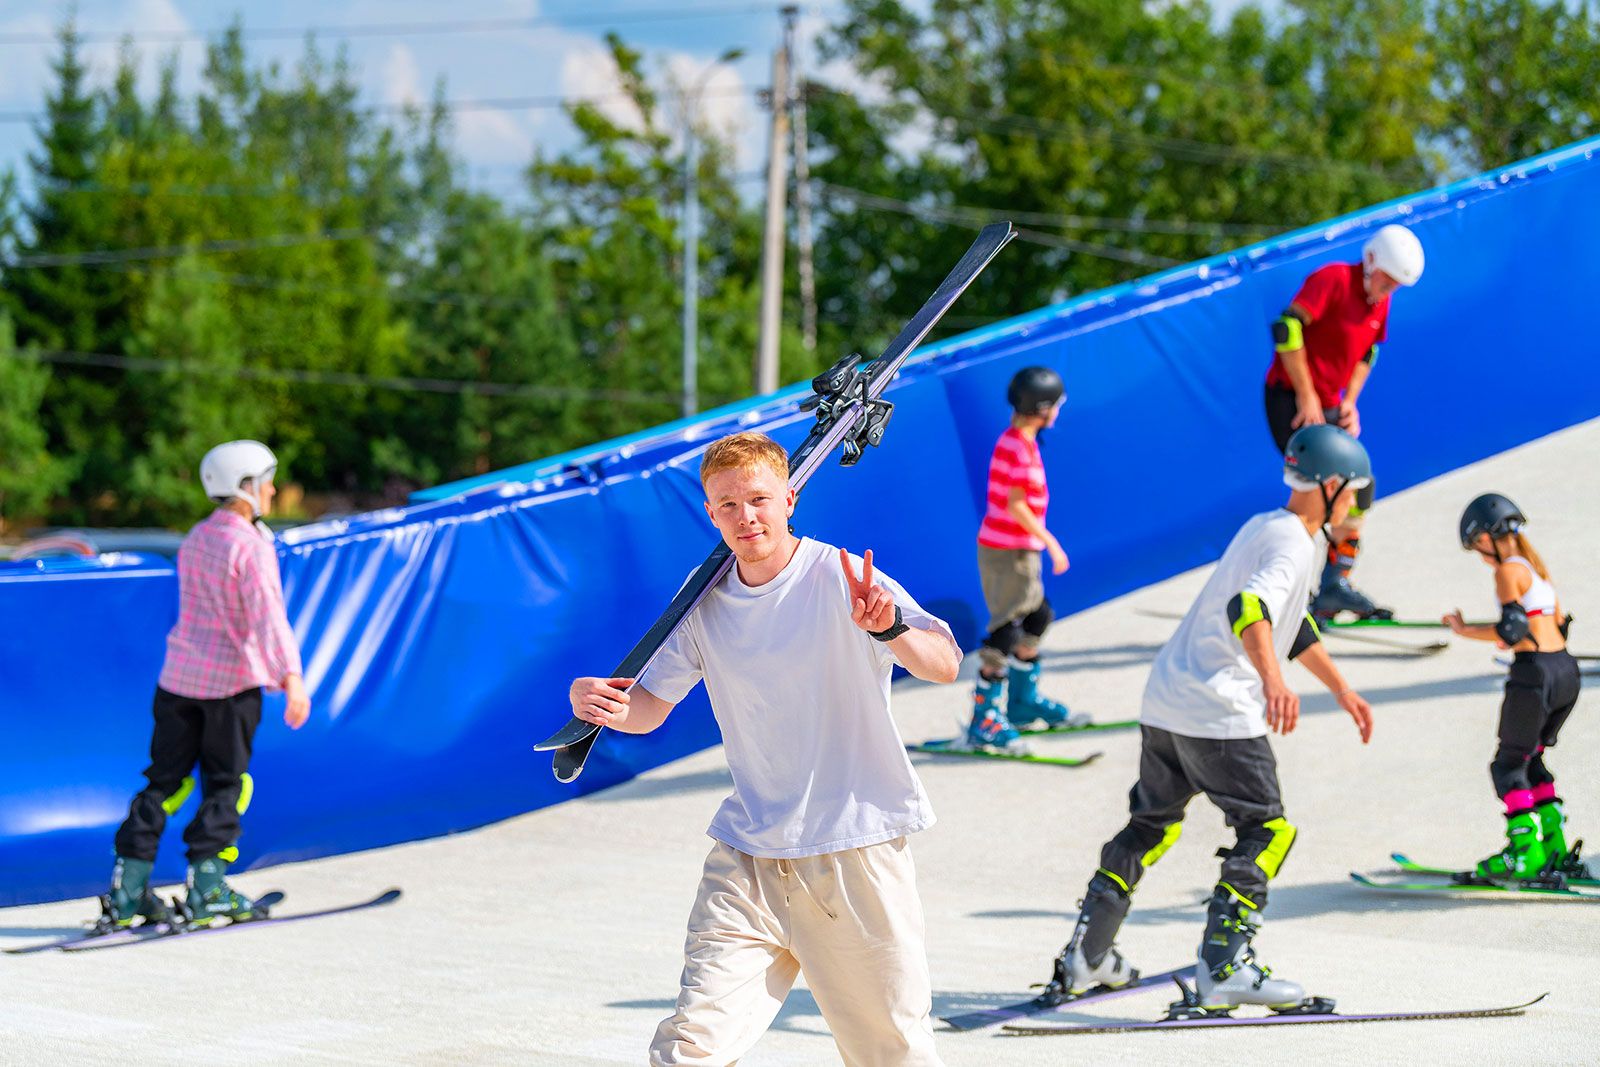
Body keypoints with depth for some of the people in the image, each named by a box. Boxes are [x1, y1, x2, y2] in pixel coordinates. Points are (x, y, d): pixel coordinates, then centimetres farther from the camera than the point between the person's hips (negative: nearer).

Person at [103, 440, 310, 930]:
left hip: (180, 674, 6)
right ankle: (206, 890, 3)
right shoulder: (251, 546, -14)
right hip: (233, 679, -6)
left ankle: (126, 889, 8)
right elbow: (268, 615, -25)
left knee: (166, 780, 10)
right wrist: (291, 678, -33)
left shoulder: (196, 538, 10)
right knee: (225, 785, 5)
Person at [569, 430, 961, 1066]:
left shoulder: (841, 579, -10)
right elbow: (649, 707, 12)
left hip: (857, 852, -3)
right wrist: (605, 708, -12)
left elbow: (945, 666, -20)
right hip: (749, 856, 3)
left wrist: (891, 628, -42)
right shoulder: (705, 602, 5)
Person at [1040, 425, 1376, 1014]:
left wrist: (1341, 689, 38)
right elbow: (1249, 609, -32)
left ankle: (1084, 959, 22)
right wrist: (1273, 680, -48)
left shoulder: (1260, 527, 19)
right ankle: (1222, 970, -9)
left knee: (1151, 825, 20)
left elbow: (1294, 622, 32)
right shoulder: (1293, 544, -12)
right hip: (1220, 714, -9)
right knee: (1268, 830, -1)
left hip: (1164, 701, 9)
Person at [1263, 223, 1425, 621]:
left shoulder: (1379, 302, 10)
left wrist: (1349, 401, 8)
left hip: (1328, 406, 9)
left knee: (1360, 490, 6)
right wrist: (1306, 396, -21)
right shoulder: (1334, 279, -15)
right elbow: (1287, 329, -24)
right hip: (1291, 399, -9)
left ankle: (1335, 584, 12)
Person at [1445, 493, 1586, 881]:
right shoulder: (1536, 566, 17)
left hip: (1535, 672, -9)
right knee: (1530, 760, 18)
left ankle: (1526, 853, -6)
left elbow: (1511, 630, -17)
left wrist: (1465, 630, -6)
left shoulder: (1508, 571, -9)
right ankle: (1555, 849, 12)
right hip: (1567, 669, 9)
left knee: (1509, 765, 1)